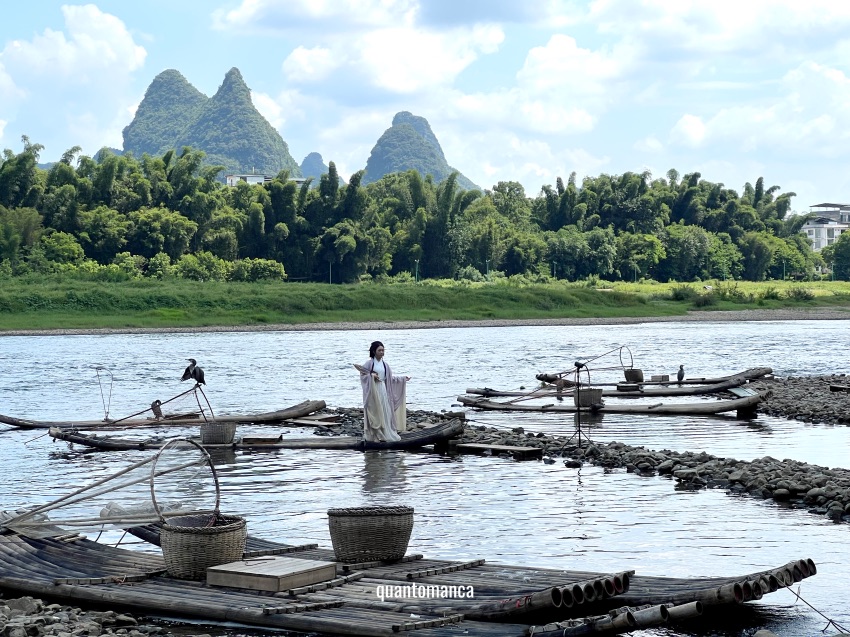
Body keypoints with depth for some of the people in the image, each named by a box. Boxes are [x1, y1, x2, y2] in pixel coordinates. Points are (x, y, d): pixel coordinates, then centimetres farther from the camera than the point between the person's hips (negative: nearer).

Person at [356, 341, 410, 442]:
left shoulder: (384, 364, 10)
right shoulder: (369, 363, -4)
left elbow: (390, 378, 16)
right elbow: (362, 375, -5)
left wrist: (403, 378, 15)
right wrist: (371, 375, -21)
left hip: (383, 389, 5)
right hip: (372, 390, -5)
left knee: (384, 412, 2)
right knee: (374, 412, -4)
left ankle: (384, 435, 7)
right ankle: (374, 435, 1)